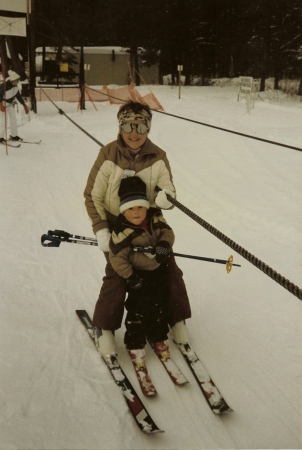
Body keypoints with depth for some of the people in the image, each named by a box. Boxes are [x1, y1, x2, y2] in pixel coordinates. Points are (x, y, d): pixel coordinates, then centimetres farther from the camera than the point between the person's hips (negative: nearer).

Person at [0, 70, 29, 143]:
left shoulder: (15, 87, -7)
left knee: (13, 119, 8)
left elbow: (18, 96, 6)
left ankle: (14, 135, 20)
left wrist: (24, 105, 9)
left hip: (10, 104, 7)